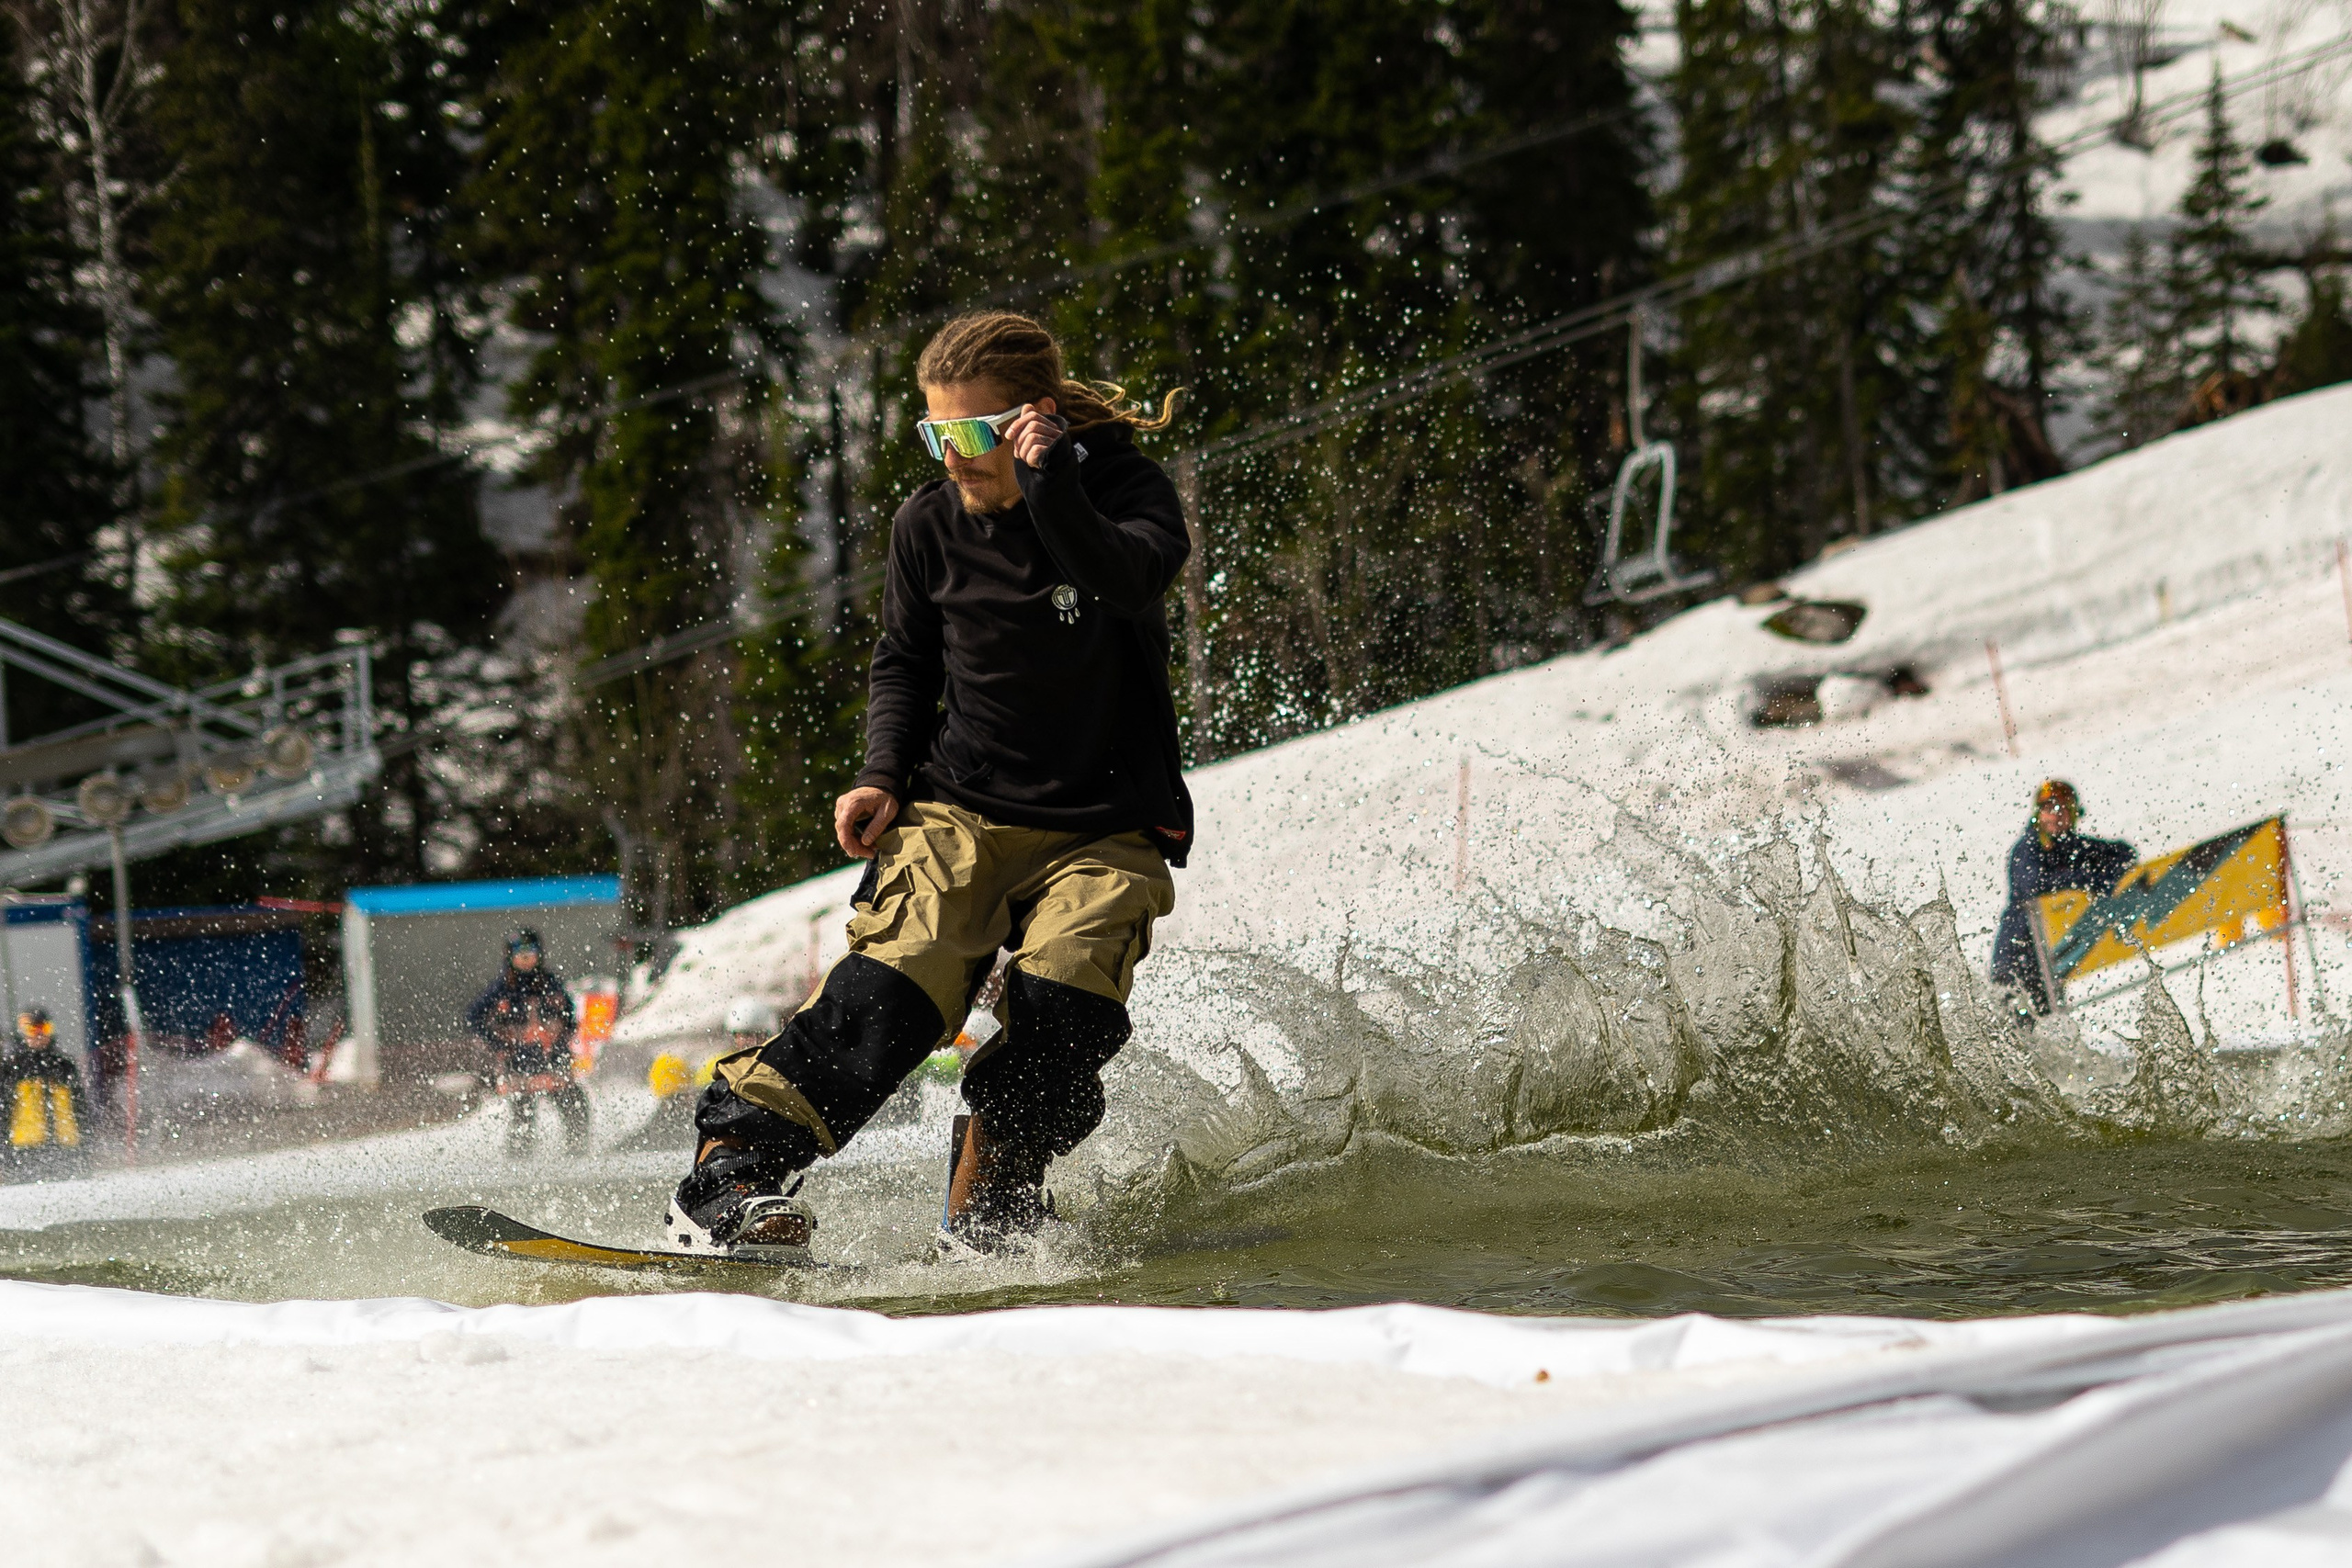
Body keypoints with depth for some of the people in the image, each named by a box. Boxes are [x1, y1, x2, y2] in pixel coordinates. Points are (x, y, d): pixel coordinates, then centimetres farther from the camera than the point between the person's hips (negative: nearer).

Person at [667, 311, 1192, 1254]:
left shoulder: (1127, 493, -8)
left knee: (1063, 1005, -24)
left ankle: (990, 1204, -3)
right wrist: (884, 775, 1)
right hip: (959, 812, 1)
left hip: (1103, 830, -1)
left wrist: (1049, 486, -39)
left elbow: (1131, 584, -32)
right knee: (892, 984, -22)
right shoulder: (931, 525, 1)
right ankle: (728, 1179, -26)